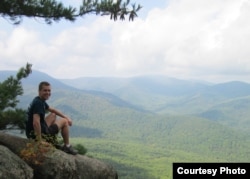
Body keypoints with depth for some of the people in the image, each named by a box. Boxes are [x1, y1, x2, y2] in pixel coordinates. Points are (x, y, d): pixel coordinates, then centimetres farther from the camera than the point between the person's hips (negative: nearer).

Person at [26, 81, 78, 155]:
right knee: (64, 121, 5)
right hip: (38, 134, -10)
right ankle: (67, 147, 17)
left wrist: (67, 118, 18)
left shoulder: (40, 100, 9)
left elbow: (52, 110, 25)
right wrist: (40, 141, -30)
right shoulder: (38, 103, -23)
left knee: (53, 115, 27)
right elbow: (35, 123, -35)